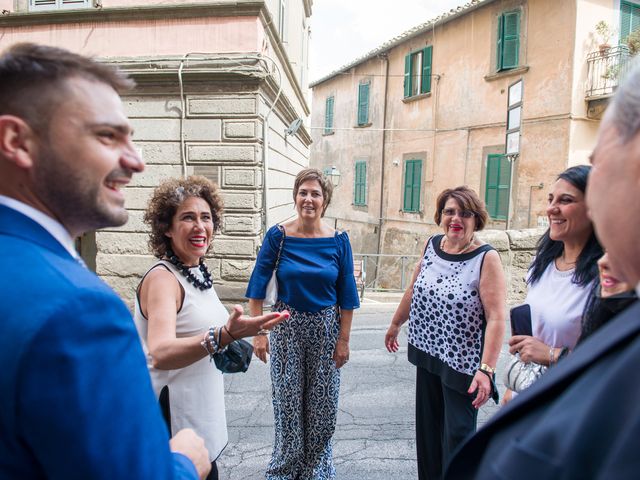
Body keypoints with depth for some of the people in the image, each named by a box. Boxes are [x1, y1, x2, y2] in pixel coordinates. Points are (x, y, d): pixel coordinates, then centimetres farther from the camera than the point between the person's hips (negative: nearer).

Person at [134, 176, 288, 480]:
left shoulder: (199, 273, 5)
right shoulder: (161, 278, -19)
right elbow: (160, 354, -34)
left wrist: (232, 346, 0)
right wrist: (223, 335, -48)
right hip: (175, 421, -8)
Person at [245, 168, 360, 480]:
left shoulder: (338, 241, -6)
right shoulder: (278, 236, -8)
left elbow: (347, 295, -2)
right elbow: (257, 287, -6)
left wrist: (344, 340, -3)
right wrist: (258, 332, -10)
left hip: (325, 327, 1)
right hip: (287, 326, -1)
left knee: (322, 401, 11)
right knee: (287, 400, 10)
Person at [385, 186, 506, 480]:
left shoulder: (486, 258, -15)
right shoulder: (432, 245, 2)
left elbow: (496, 318, -20)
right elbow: (414, 289, 15)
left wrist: (486, 369, -26)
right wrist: (396, 324, 22)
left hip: (462, 363, -6)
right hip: (427, 354, 6)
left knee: (458, 434, 6)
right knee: (428, 427, 19)